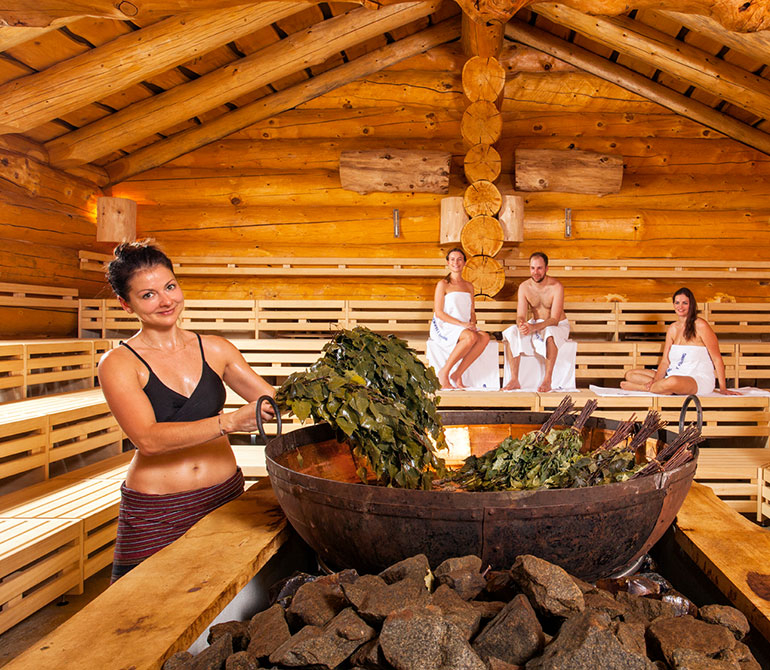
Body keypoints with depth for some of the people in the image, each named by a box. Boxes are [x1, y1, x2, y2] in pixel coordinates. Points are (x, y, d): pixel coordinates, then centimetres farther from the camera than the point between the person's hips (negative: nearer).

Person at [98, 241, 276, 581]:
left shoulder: (214, 349, 4)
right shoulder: (118, 364, -6)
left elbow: (273, 399, 8)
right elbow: (148, 438, -19)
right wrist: (230, 421, -29)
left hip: (225, 494, 3)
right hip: (155, 511, -3)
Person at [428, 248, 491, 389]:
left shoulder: (469, 286, 19)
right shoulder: (443, 284, 1)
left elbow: (472, 312, 20)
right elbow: (438, 313, -7)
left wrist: (472, 323, -4)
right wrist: (461, 323, -18)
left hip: (465, 327, 6)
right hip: (443, 327, -5)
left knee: (485, 337, -27)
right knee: (471, 337, -35)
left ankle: (457, 374, -21)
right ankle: (444, 373, -21)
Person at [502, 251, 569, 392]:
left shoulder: (556, 287, -20)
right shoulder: (524, 287, -8)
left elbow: (554, 319, -26)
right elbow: (520, 315, -11)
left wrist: (533, 327, -43)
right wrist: (521, 324, -37)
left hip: (558, 325, -4)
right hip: (535, 324, 4)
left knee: (550, 334, -40)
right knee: (511, 332, -23)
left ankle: (547, 380, -31)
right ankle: (514, 380, -22)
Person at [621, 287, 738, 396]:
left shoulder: (700, 326, -6)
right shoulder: (672, 329, 13)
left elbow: (717, 359, -5)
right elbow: (665, 361, 9)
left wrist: (723, 388, -6)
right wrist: (656, 380, -10)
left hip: (700, 380, -7)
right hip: (674, 375, 7)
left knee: (673, 381, -42)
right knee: (630, 374, -4)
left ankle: (641, 387, -17)